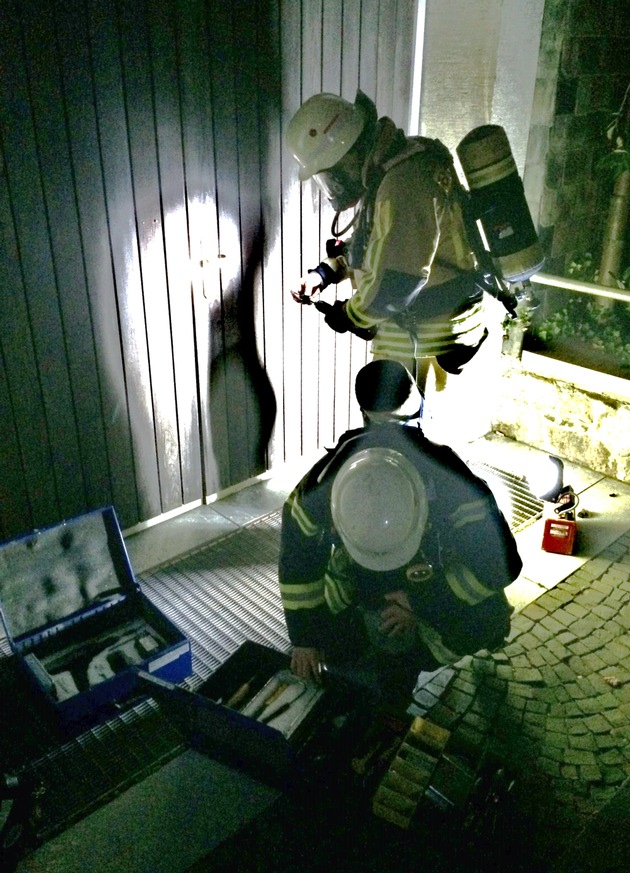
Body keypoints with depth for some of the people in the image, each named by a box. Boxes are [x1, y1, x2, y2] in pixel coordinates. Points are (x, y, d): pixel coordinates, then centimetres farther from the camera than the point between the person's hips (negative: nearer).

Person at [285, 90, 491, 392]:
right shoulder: (387, 169, 6)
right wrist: (325, 271, 4)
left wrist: (352, 316, -13)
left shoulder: (404, 184, -27)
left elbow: (398, 282, -29)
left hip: (428, 331, -10)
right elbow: (372, 242, 19)